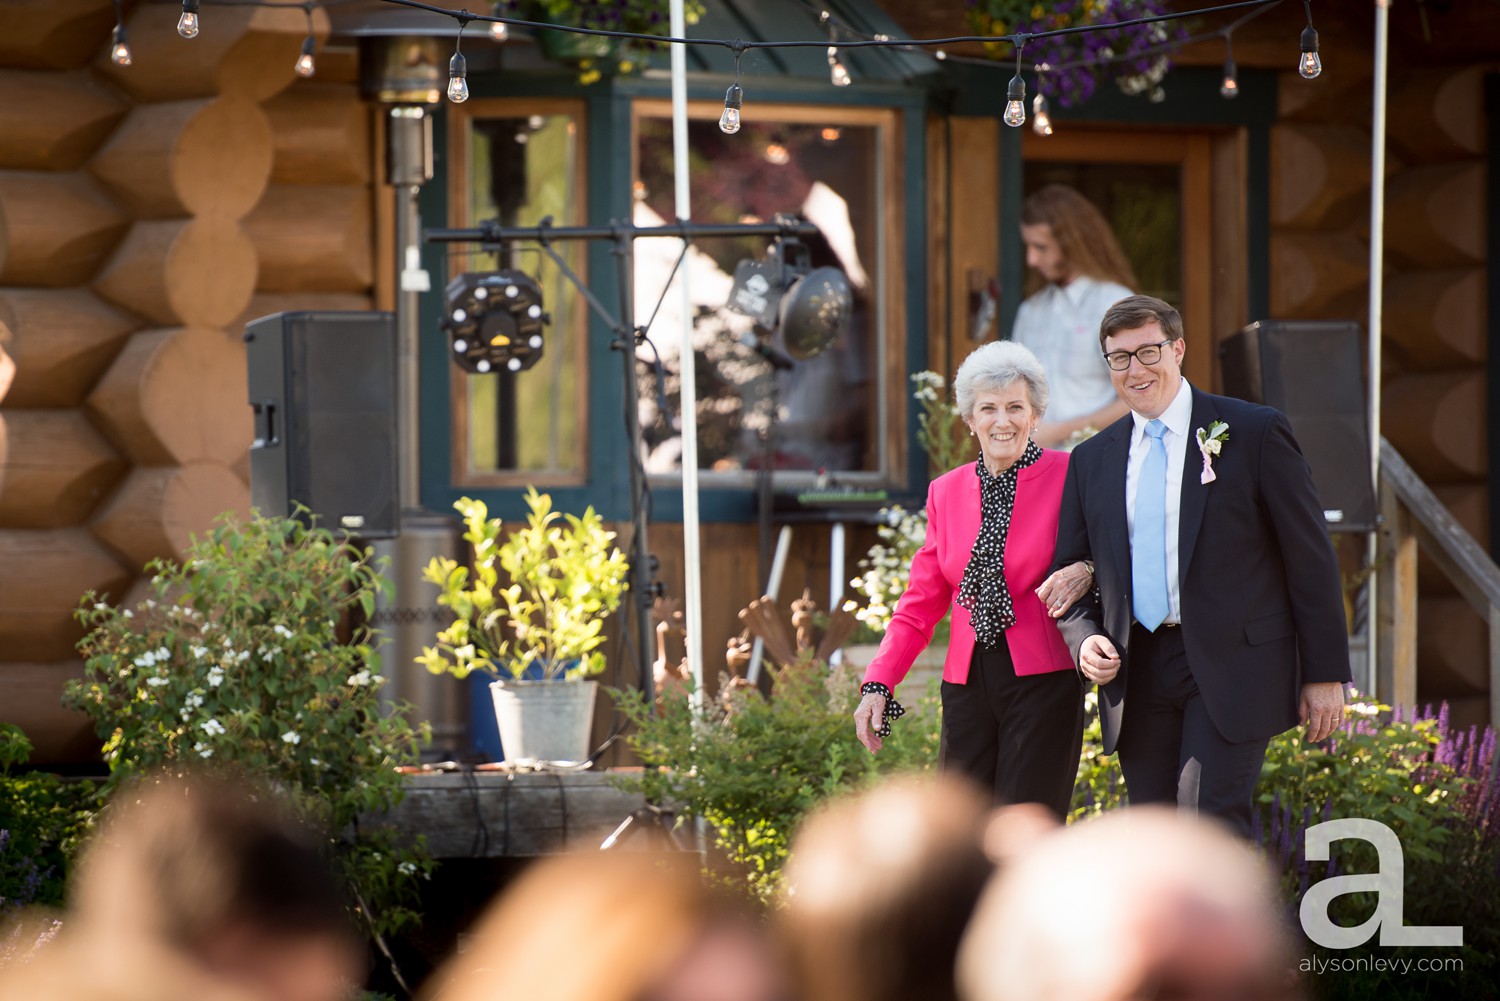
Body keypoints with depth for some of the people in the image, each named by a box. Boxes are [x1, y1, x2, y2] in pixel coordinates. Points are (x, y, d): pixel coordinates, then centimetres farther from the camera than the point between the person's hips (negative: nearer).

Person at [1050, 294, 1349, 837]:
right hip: (1137, 671, 5)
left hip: (1231, 664, -5)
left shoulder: (1254, 433, 0)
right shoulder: (1092, 460, 13)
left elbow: (1310, 555, 0)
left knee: (1210, 819, -19)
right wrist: (1084, 640, -4)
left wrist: (1325, 673, -3)